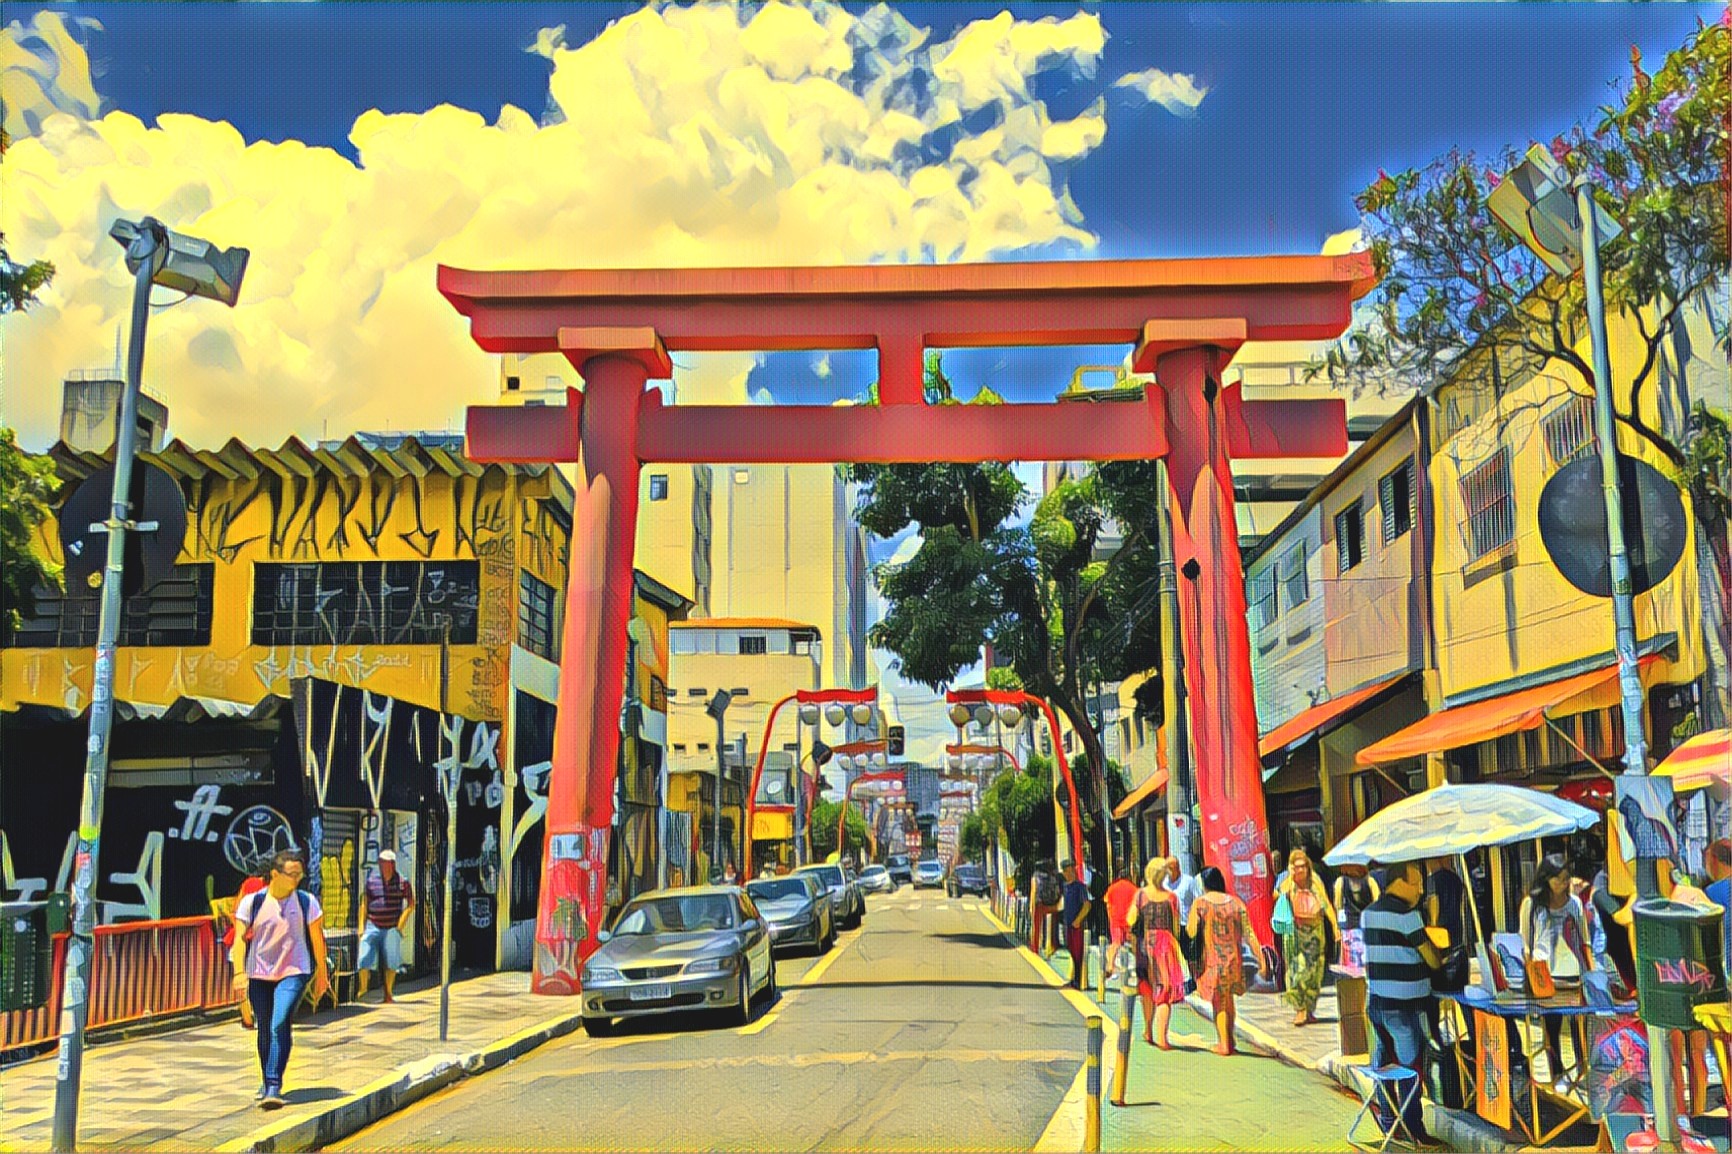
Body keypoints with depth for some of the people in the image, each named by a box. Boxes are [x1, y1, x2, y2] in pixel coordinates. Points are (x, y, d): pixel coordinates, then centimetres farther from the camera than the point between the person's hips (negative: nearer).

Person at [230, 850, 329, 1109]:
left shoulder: (307, 902, -1)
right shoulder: (252, 902, -2)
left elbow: (317, 939, 8)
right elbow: (240, 938, -5)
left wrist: (321, 973, 13)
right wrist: (239, 971, -19)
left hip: (294, 972, -2)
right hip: (259, 973, 2)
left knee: (280, 1025, -18)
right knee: (265, 1029, 12)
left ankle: (274, 1088, -17)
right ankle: (267, 1083, 33)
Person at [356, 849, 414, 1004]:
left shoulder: (402, 881, -2)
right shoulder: (371, 879, 3)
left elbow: (411, 905, 1)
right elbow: (365, 904, 10)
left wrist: (400, 926, -6)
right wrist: (361, 926, 5)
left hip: (392, 928, -1)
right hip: (373, 926, 1)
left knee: (390, 962, 5)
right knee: (364, 959, -8)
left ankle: (388, 994, 17)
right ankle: (362, 988, 11)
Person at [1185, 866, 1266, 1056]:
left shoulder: (1200, 903, -8)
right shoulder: (1236, 903, 0)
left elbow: (1191, 932, -10)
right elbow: (1249, 934, -3)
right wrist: (1261, 959, -1)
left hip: (1210, 960, -3)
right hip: (1233, 959, 3)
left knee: (1218, 1001, 8)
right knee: (1230, 999, 21)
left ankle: (1224, 1043, 9)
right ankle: (1230, 1038, 30)